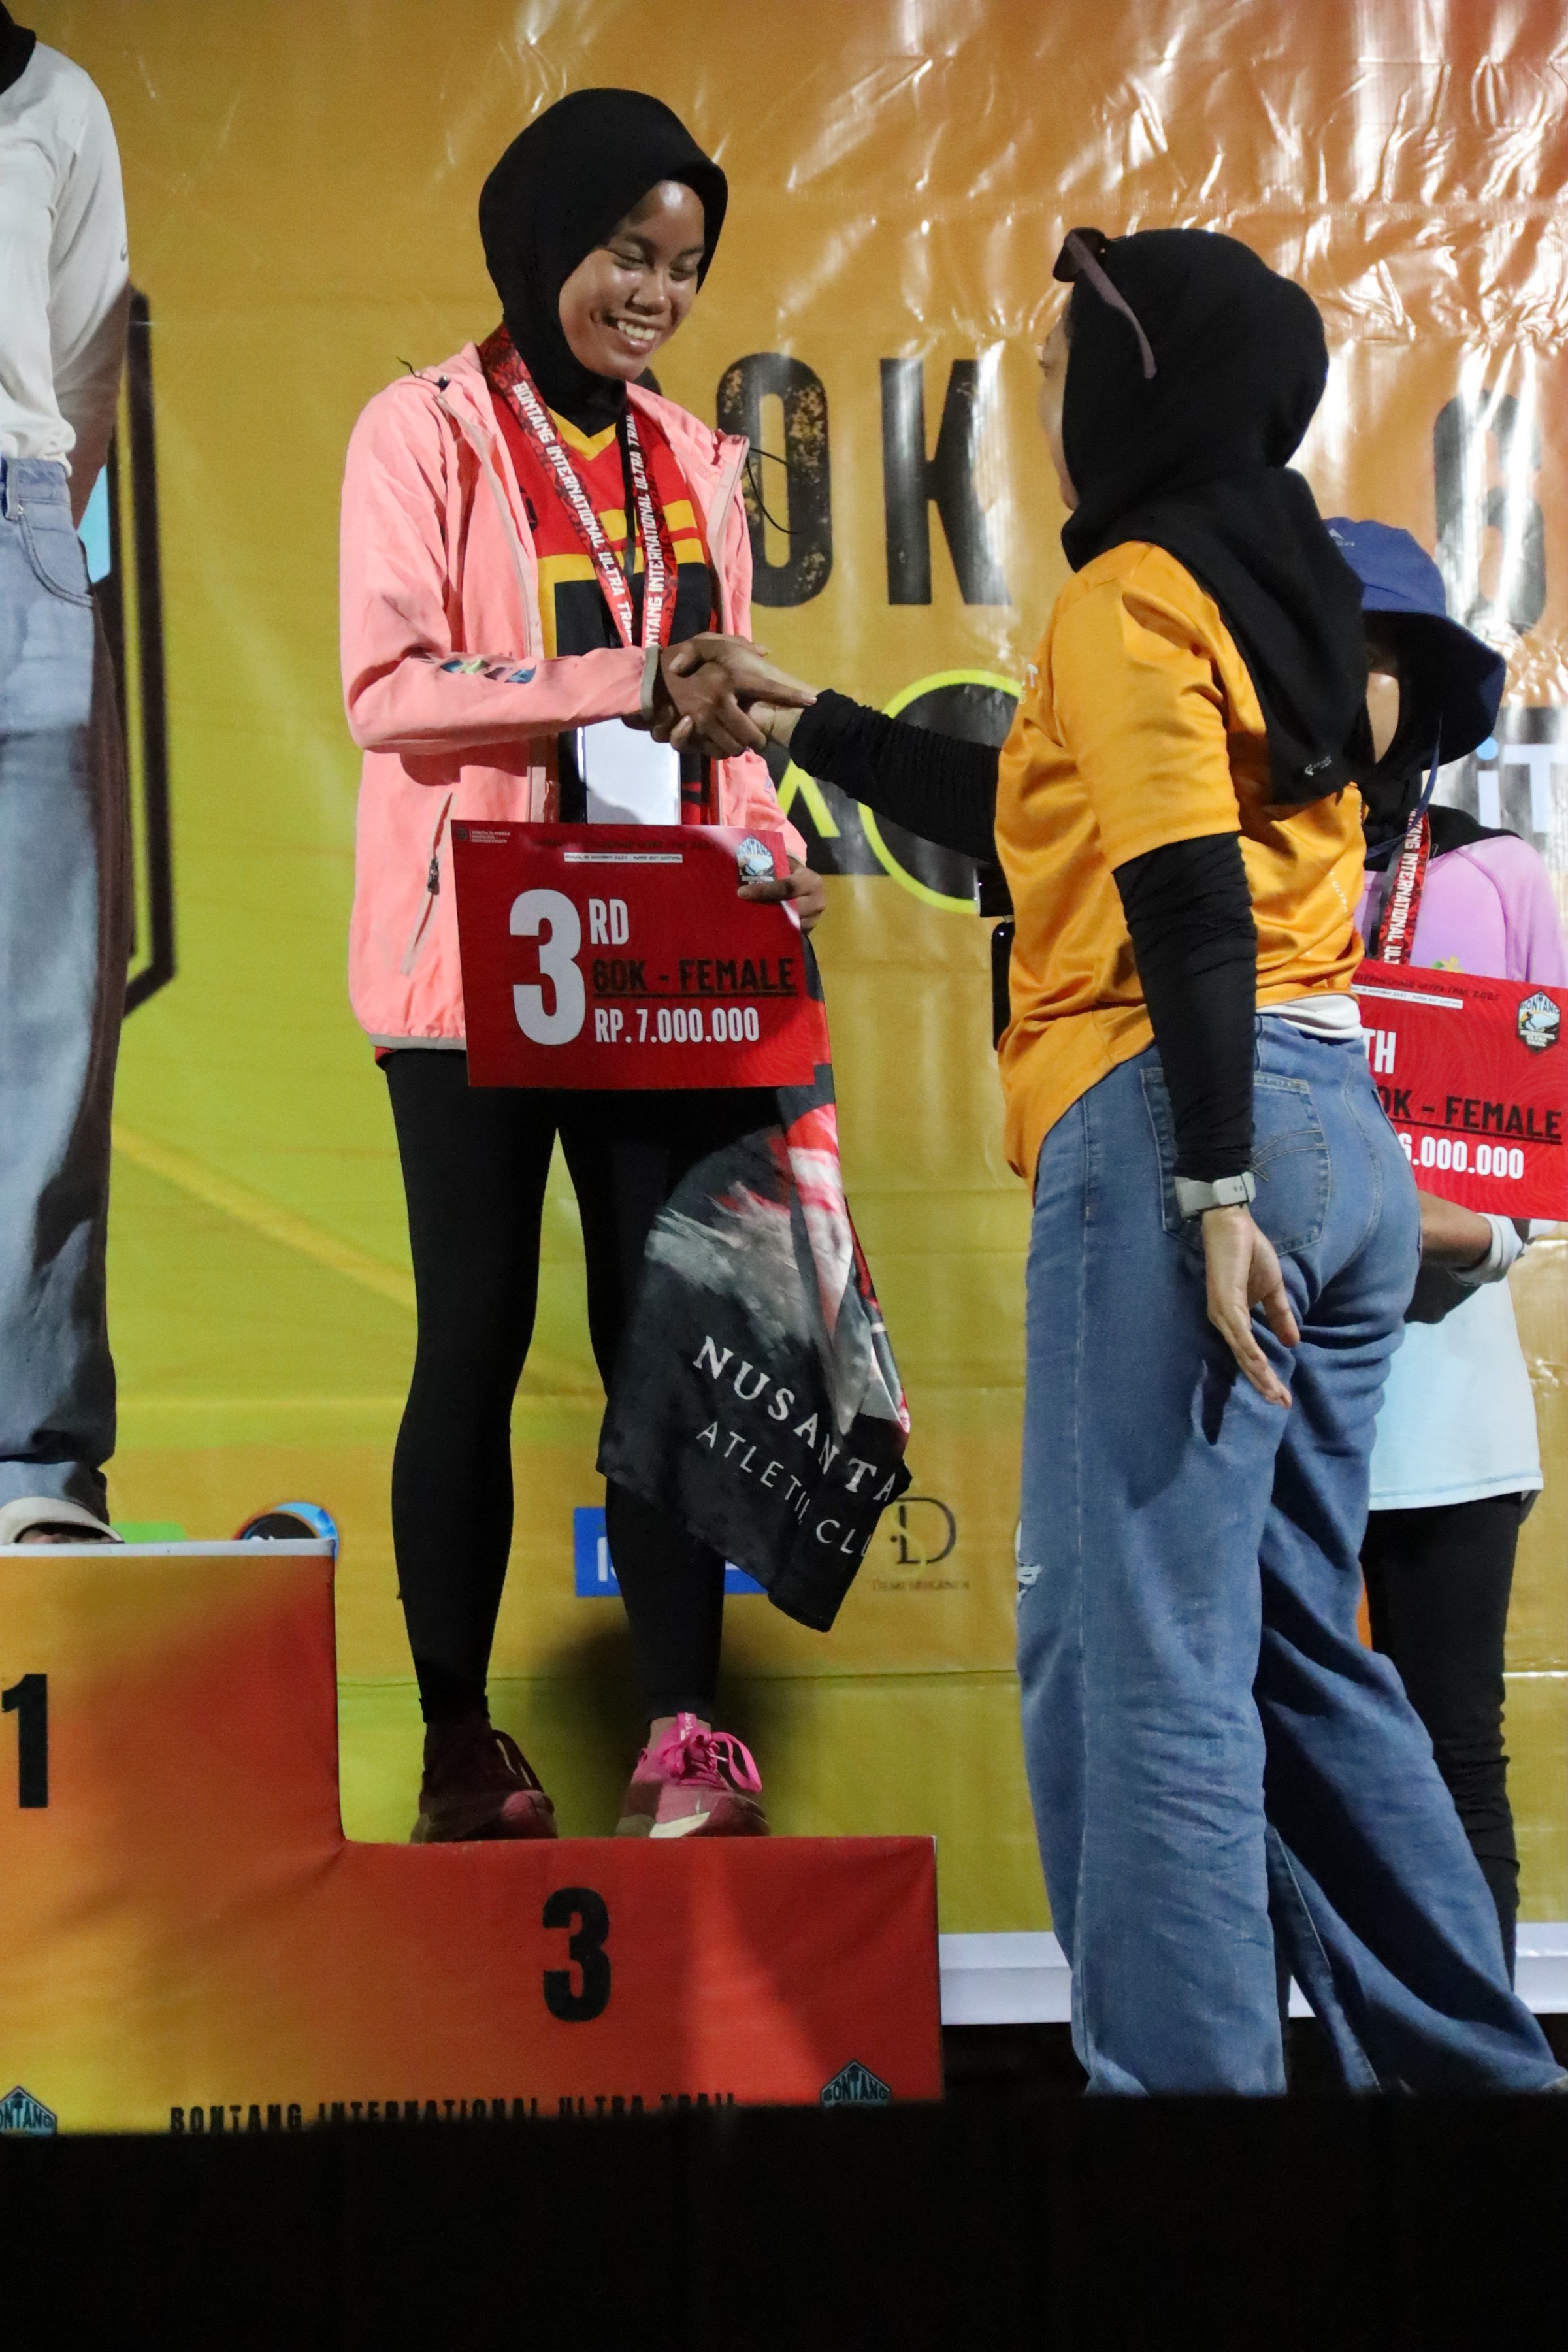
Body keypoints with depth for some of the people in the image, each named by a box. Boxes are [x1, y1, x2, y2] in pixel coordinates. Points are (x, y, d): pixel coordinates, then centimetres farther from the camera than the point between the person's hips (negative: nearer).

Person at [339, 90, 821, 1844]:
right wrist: (630, 688, -23)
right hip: (478, 960, -4)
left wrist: (759, 857, 2)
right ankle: (460, 1750, 7)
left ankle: (681, 1740, -2)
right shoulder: (426, 433, -2)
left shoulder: (691, 462, 15)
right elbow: (389, 691, -14)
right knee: (475, 1344, 0)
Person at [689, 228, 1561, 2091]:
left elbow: (1190, 887, -17)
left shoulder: (1131, 588, -5)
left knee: (1139, 1653, -8)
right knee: (1294, 1650, 15)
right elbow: (1062, 819, 32)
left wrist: (1211, 1186, -22)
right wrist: (807, 728, 38)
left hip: (1175, 1120, -9)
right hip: (1341, 1131, 9)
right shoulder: (1274, 583, 21)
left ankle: (1182, 2065, -11)